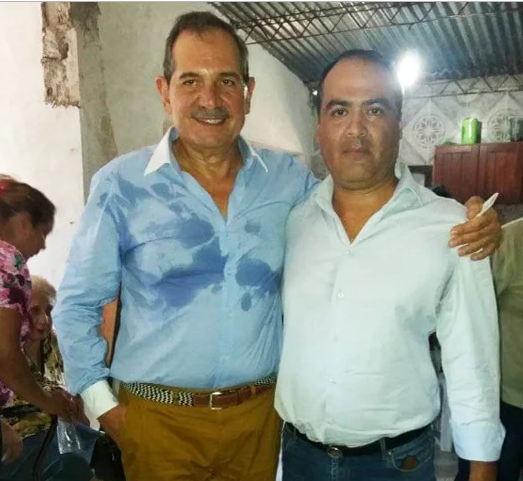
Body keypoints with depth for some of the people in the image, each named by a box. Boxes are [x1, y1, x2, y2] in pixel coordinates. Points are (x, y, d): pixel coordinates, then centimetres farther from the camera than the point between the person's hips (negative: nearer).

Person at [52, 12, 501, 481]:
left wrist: (466, 225, -8)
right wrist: (102, 402, -4)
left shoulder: (288, 178, -3)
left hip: (260, 412, 3)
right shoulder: (121, 184, -8)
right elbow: (77, 306, 0)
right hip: (159, 419, -2)